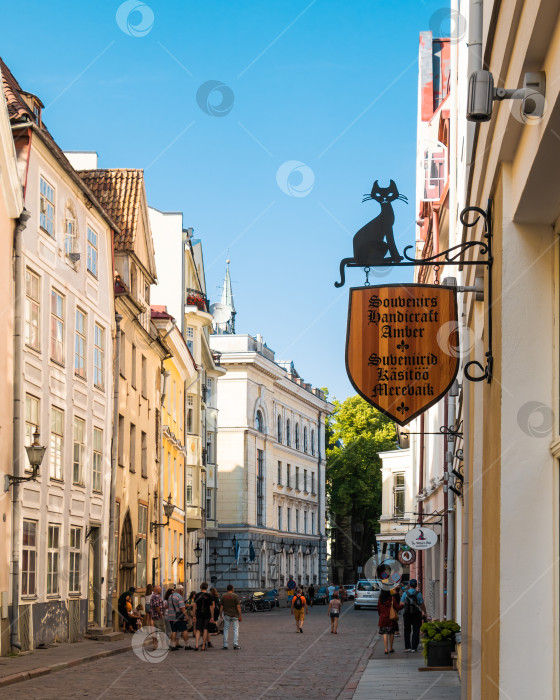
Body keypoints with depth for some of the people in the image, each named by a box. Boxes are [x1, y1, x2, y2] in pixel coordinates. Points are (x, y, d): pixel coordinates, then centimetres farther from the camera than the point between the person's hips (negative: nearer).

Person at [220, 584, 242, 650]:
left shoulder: (223, 596, 2)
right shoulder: (235, 596, -6)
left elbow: (221, 606, 1)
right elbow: (238, 606, -10)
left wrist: (221, 615, 8)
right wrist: (240, 616, -6)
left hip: (226, 615, 2)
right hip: (234, 615, -2)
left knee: (226, 629, 7)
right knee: (236, 629, 3)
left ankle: (225, 645, 5)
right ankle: (236, 644, -3)